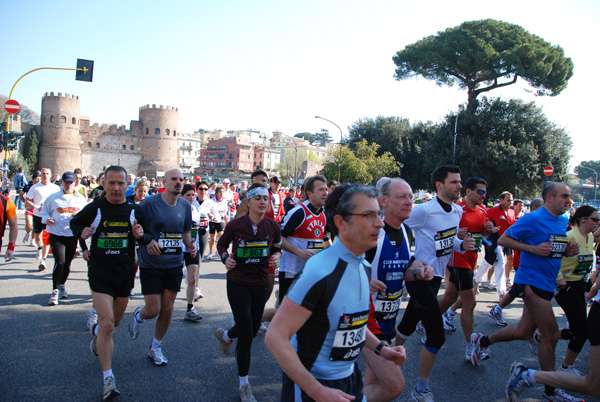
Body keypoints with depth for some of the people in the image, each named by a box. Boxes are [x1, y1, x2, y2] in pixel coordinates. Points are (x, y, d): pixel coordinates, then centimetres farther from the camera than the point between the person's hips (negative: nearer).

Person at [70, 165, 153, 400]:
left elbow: (148, 238, 7)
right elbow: (75, 223, 12)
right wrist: (82, 239, -5)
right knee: (107, 324, -13)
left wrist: (141, 236, -15)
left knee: (115, 322, 20)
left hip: (125, 274, 3)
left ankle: (96, 332, 55)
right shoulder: (94, 209, -7)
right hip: (100, 273, -3)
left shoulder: (135, 211, -2)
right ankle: (108, 378, -1)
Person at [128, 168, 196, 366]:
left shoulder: (185, 206, 4)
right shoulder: (149, 203, -11)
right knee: (153, 309, -3)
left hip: (174, 264, 4)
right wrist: (147, 241, -23)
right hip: (151, 264, -4)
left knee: (167, 309, 7)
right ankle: (138, 316, 35)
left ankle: (156, 348, 28)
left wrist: (190, 245, -3)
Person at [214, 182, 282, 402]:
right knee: (247, 334, -6)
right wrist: (225, 258, -13)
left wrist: (276, 257, -10)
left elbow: (278, 248, 11)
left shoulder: (273, 226, -7)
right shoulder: (235, 225, -13)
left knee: (253, 329, 16)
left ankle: (225, 335, 52)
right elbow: (221, 244, 6)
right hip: (238, 283, -4)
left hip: (260, 284, 4)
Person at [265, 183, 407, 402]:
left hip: (350, 377, 7)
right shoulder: (320, 271, -26)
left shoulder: (363, 265, 1)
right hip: (312, 383, -7)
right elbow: (276, 337, -26)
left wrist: (380, 348, 3)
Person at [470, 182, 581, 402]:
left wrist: (568, 250, 2)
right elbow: (503, 240, -13)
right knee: (550, 335, -3)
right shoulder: (533, 219, -14)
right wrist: (533, 248, -22)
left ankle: (482, 341, 34)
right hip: (532, 282, -9)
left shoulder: (563, 221, 12)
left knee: (524, 331, 15)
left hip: (546, 284, 9)